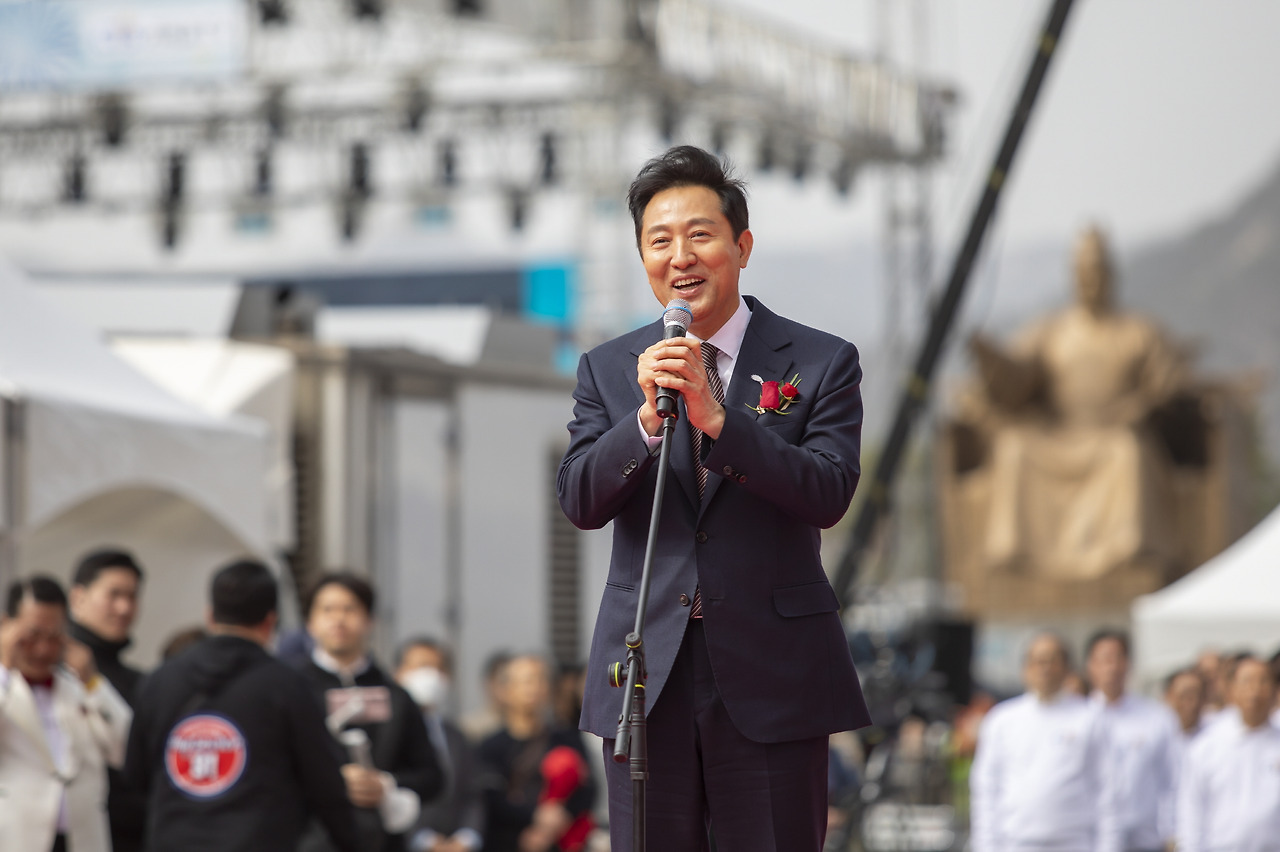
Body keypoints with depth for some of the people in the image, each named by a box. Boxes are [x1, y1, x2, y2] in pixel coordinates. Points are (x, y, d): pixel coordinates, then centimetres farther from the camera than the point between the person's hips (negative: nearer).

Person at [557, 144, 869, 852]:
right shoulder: (607, 369, 10)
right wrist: (648, 416, -17)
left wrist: (716, 417, -20)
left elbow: (828, 495, -10)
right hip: (648, 676, 2)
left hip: (770, 678, -2)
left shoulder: (821, 363, 2)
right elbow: (579, 502, -1)